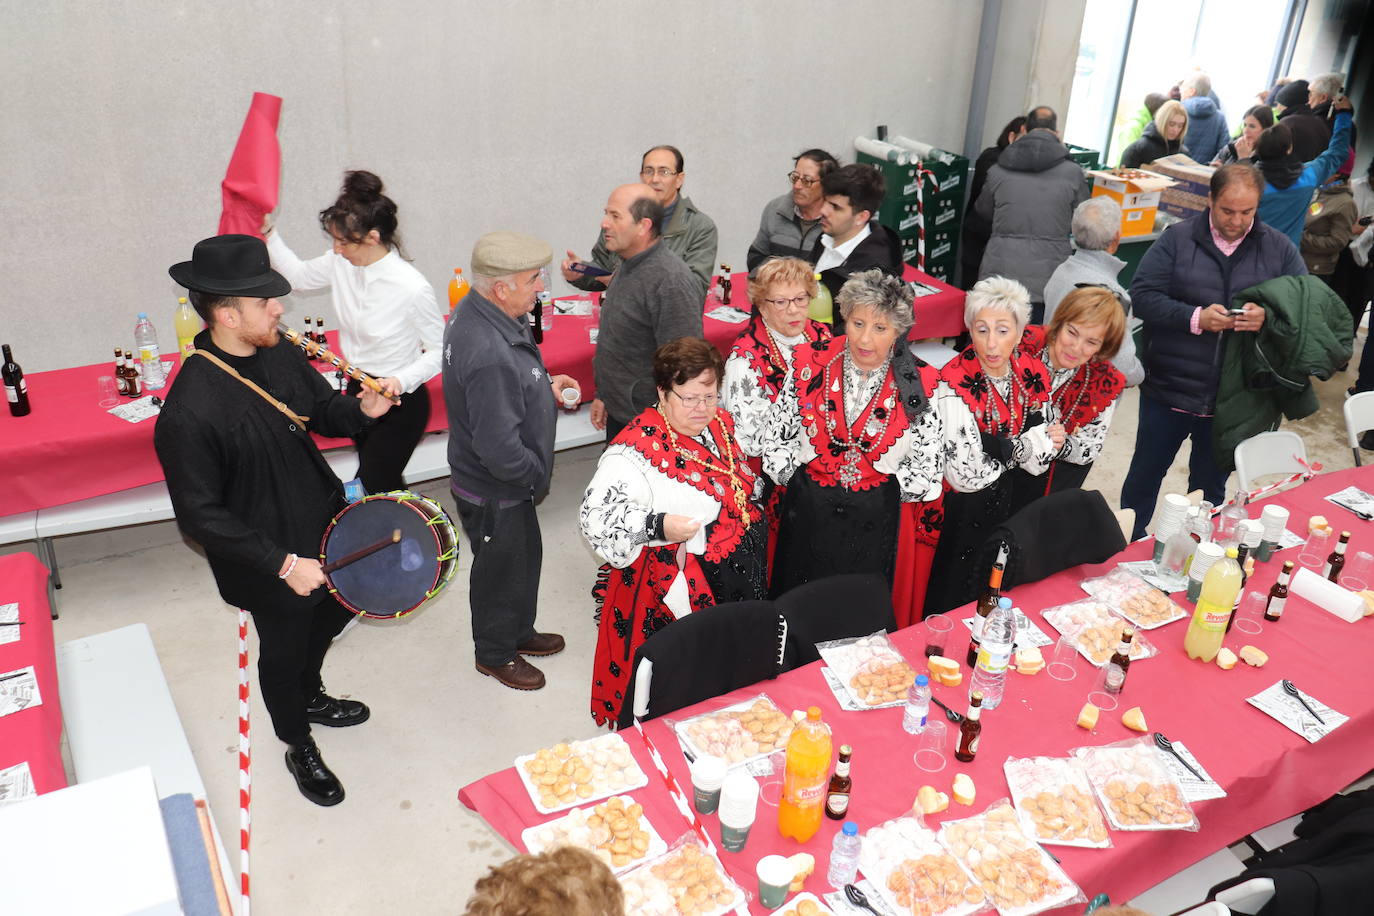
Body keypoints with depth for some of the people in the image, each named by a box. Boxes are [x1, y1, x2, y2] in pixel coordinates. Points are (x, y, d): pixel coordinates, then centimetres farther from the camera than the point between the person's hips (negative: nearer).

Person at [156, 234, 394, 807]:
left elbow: (324, 411, 7)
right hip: (271, 565, -7)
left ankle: (310, 696, 61)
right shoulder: (188, 413, -31)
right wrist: (283, 564, -27)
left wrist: (362, 410, -16)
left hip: (325, 528, 7)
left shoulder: (280, 355, -9)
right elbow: (201, 517, -26)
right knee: (283, 651, 17)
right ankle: (298, 747, 47)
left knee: (335, 611, 29)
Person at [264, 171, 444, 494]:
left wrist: (402, 380, -29)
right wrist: (267, 233, 4)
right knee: (382, 482, 21)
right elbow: (299, 276, 15)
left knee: (372, 489, -2)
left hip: (400, 402, -7)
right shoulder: (341, 263, -6)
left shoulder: (411, 288, -26)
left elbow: (440, 350, -16)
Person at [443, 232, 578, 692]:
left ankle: (520, 632, 51)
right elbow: (500, 450, -35)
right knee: (501, 571, 15)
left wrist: (544, 385, 3)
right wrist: (538, 473, -18)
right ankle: (495, 654, 40)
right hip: (495, 493, -9)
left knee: (525, 556, 28)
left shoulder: (478, 312, -5)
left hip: (506, 482, 9)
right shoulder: (490, 356, -38)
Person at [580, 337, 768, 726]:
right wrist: (658, 526, -36)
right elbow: (596, 516, -28)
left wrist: (752, 487, 11)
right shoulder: (637, 449, -21)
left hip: (739, 581, 8)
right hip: (674, 593, -8)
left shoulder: (720, 424, 5)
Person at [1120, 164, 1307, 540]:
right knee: (1145, 474, 12)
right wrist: (1195, 317, -23)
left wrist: (1269, 318, -21)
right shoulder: (1177, 238, -6)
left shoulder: (1279, 248, 1)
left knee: (1211, 485, 17)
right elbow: (1141, 296, -11)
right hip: (1169, 387, -2)